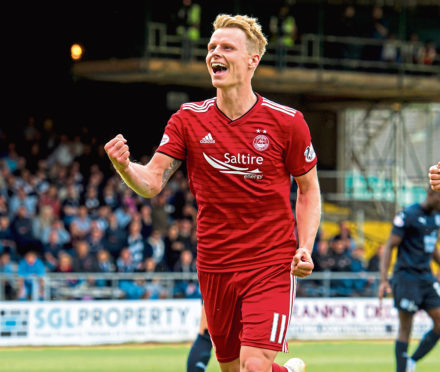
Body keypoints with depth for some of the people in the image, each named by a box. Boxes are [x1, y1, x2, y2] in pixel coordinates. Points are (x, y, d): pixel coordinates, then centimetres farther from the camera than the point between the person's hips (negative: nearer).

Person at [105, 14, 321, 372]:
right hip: (215, 267, 3)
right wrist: (125, 166, -27)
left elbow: (308, 188, 6)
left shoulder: (287, 121, -5)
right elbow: (152, 182, -4)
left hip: (271, 265, -3)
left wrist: (305, 248, -8)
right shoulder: (188, 119, 1)